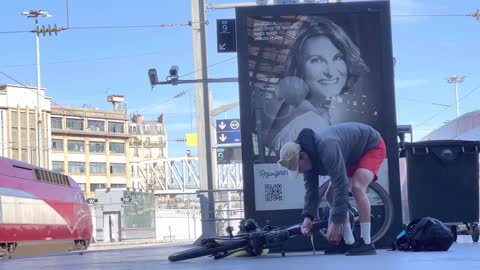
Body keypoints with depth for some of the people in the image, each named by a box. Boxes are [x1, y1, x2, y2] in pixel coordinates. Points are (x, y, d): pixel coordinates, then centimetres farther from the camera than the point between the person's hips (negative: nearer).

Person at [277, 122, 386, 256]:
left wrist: (336, 223, -34)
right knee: (331, 195, 3)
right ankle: (349, 243, 7)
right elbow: (311, 188, -3)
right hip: (353, 155, 9)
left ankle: (367, 244, -26)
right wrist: (308, 216, -15)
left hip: (372, 146, -9)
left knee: (356, 187, -30)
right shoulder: (308, 156, -11)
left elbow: (341, 186, -38)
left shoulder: (327, 150, -40)